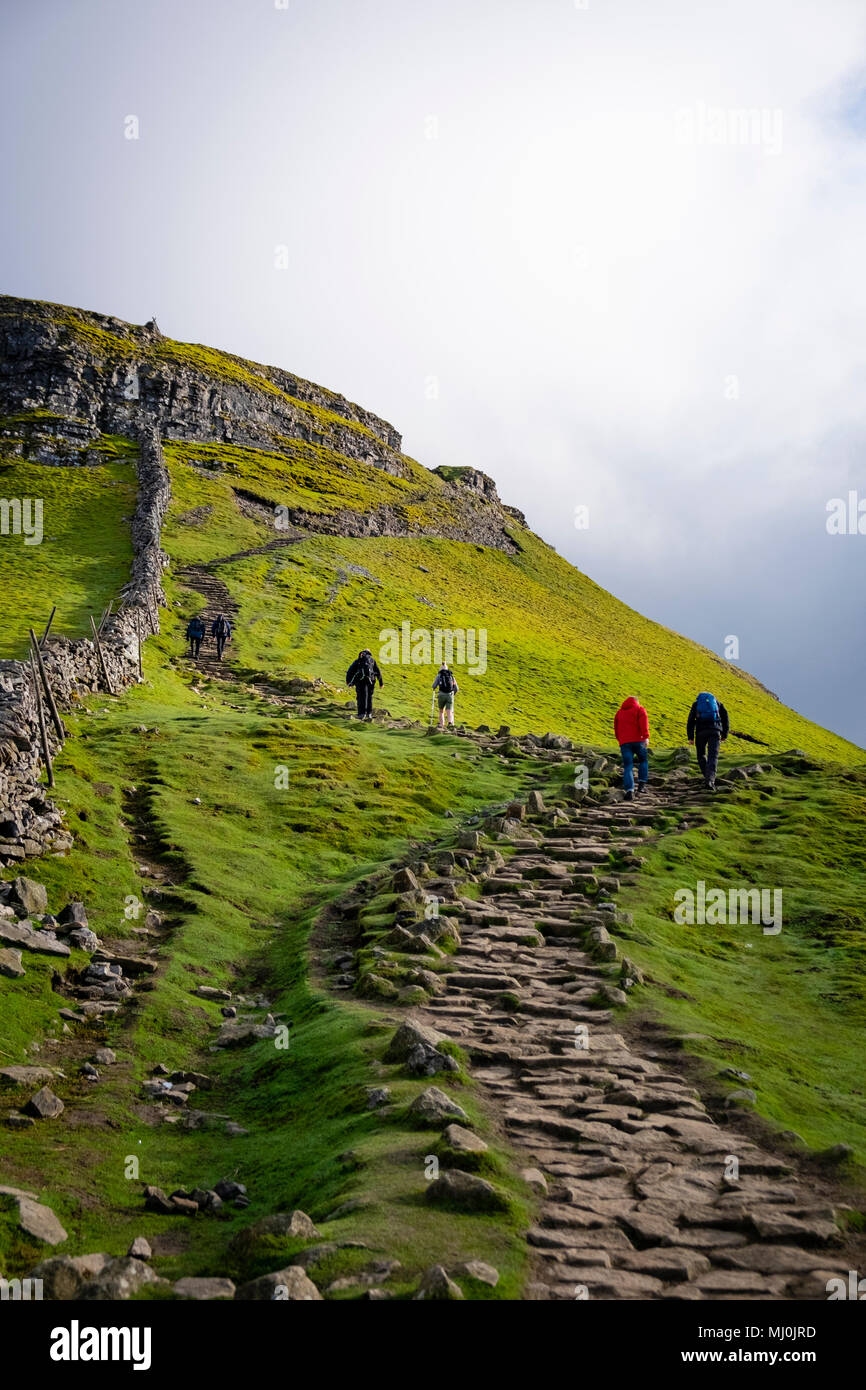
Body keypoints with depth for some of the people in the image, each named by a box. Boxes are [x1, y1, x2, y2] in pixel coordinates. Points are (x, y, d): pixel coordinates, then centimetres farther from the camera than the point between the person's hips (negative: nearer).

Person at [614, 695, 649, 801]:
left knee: (628, 767, 1)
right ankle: (641, 785, 5)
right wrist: (646, 737, -17)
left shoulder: (619, 712, 22)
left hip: (624, 742, 3)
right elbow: (643, 723, -8)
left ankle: (629, 791, -13)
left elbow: (616, 729, 23)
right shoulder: (639, 709, 9)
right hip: (638, 740, -3)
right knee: (643, 761, 18)